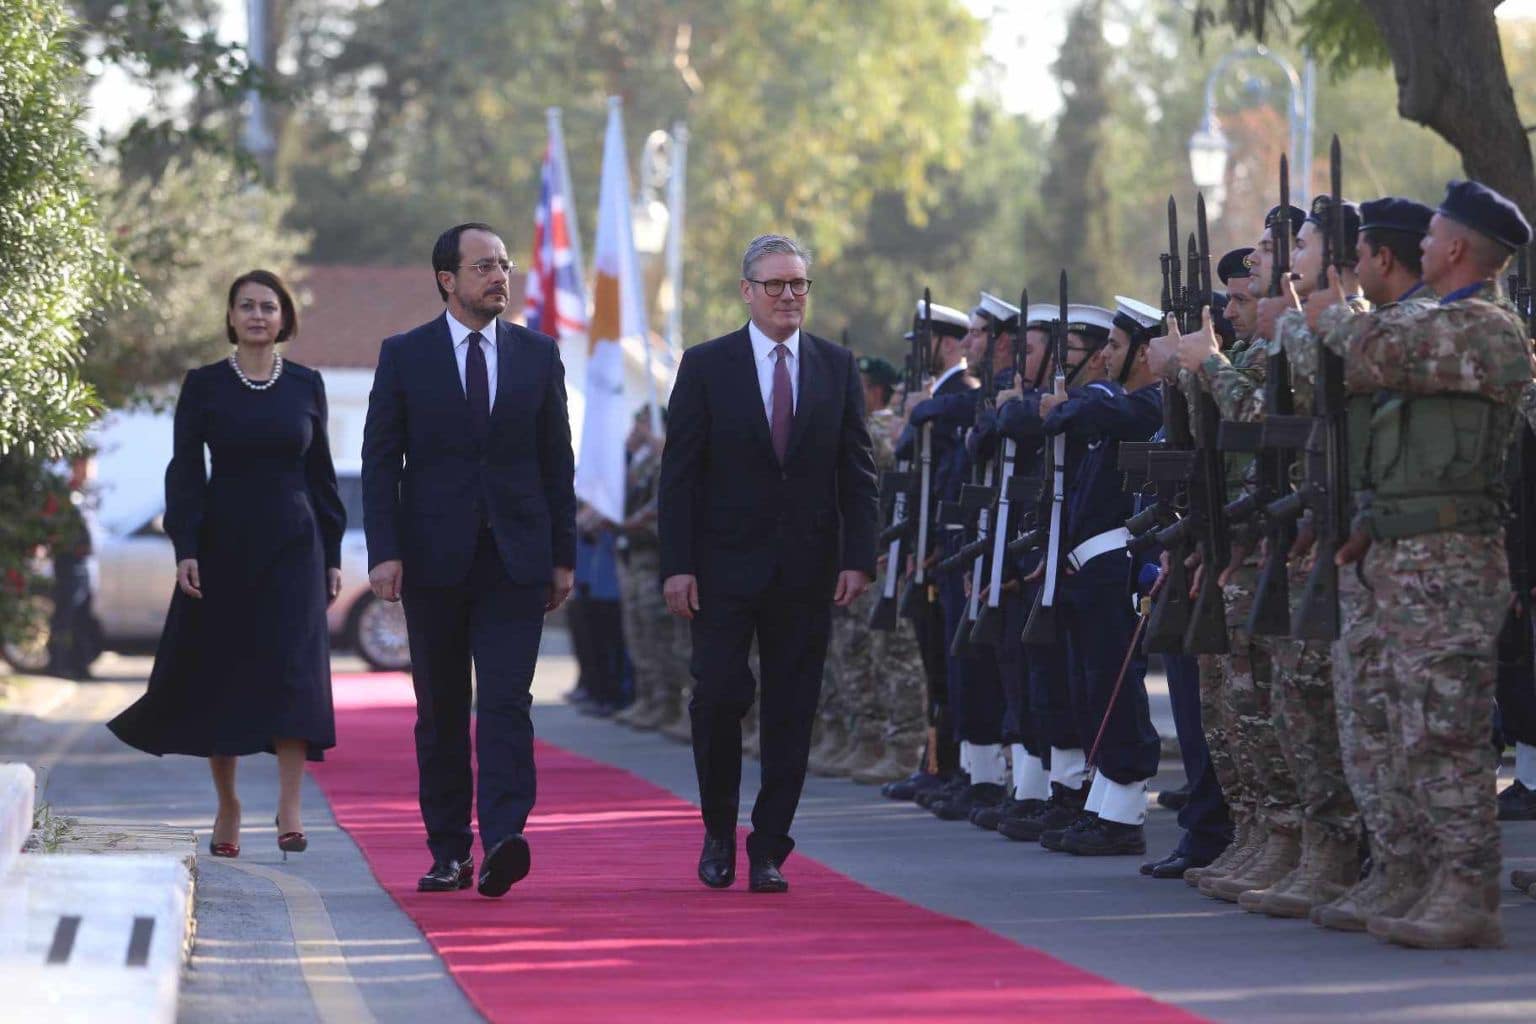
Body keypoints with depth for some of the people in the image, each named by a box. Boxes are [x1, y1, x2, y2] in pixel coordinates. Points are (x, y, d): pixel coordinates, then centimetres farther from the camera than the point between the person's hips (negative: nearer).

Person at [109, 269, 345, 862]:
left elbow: (320, 473, 11)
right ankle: (227, 807, 16)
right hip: (223, 544, 0)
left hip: (292, 546, 0)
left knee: (291, 671, -12)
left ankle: (289, 810, -16)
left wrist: (332, 554, 7)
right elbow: (184, 471, -2)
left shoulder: (306, 385, 7)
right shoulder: (204, 386, 2)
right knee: (219, 674, 3)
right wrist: (185, 550, -11)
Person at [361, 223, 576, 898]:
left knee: (506, 702, -13)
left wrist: (563, 556, 7)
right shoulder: (404, 356, 3)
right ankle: (448, 852, 13)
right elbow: (380, 462, 1)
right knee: (440, 713, 6)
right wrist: (384, 551, -9)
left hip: (515, 558, 0)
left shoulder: (537, 355, 8)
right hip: (434, 558, 0)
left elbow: (556, 461, 10)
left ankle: (502, 842, -23)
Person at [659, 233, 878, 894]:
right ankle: (719, 834, 12)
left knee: (791, 714, 2)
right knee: (718, 697, -8)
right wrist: (676, 565, -9)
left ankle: (768, 851, 9)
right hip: (726, 566, -2)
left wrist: (858, 559, -2)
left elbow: (857, 472, 8)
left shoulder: (837, 367, 8)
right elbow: (679, 474, -1)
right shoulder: (706, 366, 1)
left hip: (807, 568, 2)